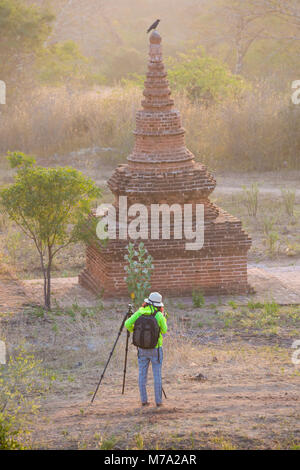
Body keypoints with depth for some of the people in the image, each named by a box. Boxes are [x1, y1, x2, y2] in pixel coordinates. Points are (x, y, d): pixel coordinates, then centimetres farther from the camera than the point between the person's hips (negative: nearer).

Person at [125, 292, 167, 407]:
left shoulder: (140, 312, -5)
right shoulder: (158, 315, -12)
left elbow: (127, 324, -11)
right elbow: (164, 330, 0)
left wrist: (133, 330, 9)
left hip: (142, 349, 2)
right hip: (155, 348, -2)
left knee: (142, 375, 9)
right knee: (157, 375, 5)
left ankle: (144, 400, 10)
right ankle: (158, 401, 5)